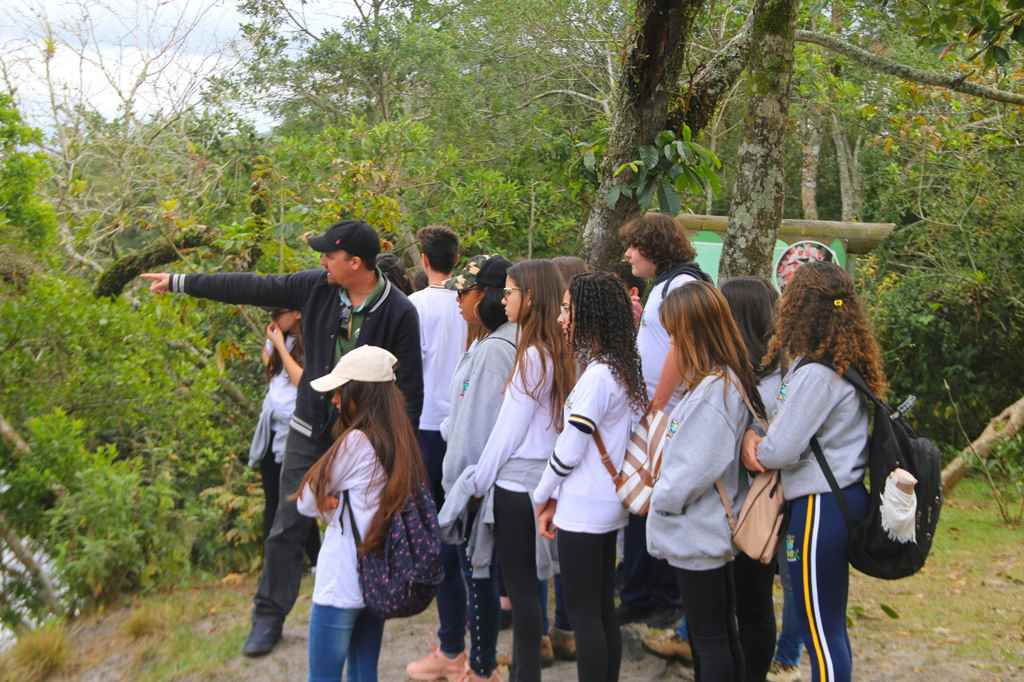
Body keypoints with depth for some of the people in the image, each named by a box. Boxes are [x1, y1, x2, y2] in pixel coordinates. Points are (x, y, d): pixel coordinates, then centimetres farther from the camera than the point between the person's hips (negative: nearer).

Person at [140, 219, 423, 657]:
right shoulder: (317, 287, -5)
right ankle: (268, 617, 20)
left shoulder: (399, 313, -15)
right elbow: (251, 288, 1)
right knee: (288, 527, 6)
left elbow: (409, 388, -11)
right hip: (310, 428, 3)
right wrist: (179, 282, 5)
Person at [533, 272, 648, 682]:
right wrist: (559, 497, 14)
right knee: (603, 610, 14)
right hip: (606, 505, 9)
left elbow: (570, 449, -17)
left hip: (584, 510, -9)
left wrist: (542, 496, -1)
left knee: (583, 614, 0)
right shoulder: (621, 369, 9)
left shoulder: (597, 375, -19)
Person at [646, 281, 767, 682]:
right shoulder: (727, 381, 7)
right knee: (721, 633, 19)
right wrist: (663, 494, 7)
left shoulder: (715, 389, -24)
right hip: (709, 530, 9)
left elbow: (696, 469, -25)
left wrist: (659, 498, -9)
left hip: (699, 535, -9)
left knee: (709, 638, 3)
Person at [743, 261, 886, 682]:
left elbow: (780, 451, -20)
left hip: (819, 507, -10)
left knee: (820, 632, 1)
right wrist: (755, 434, -1)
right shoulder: (842, 364, 10)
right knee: (829, 626, 19)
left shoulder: (817, 374, -21)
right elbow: (788, 422, 16)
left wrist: (750, 441, 0)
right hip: (838, 497, 10)